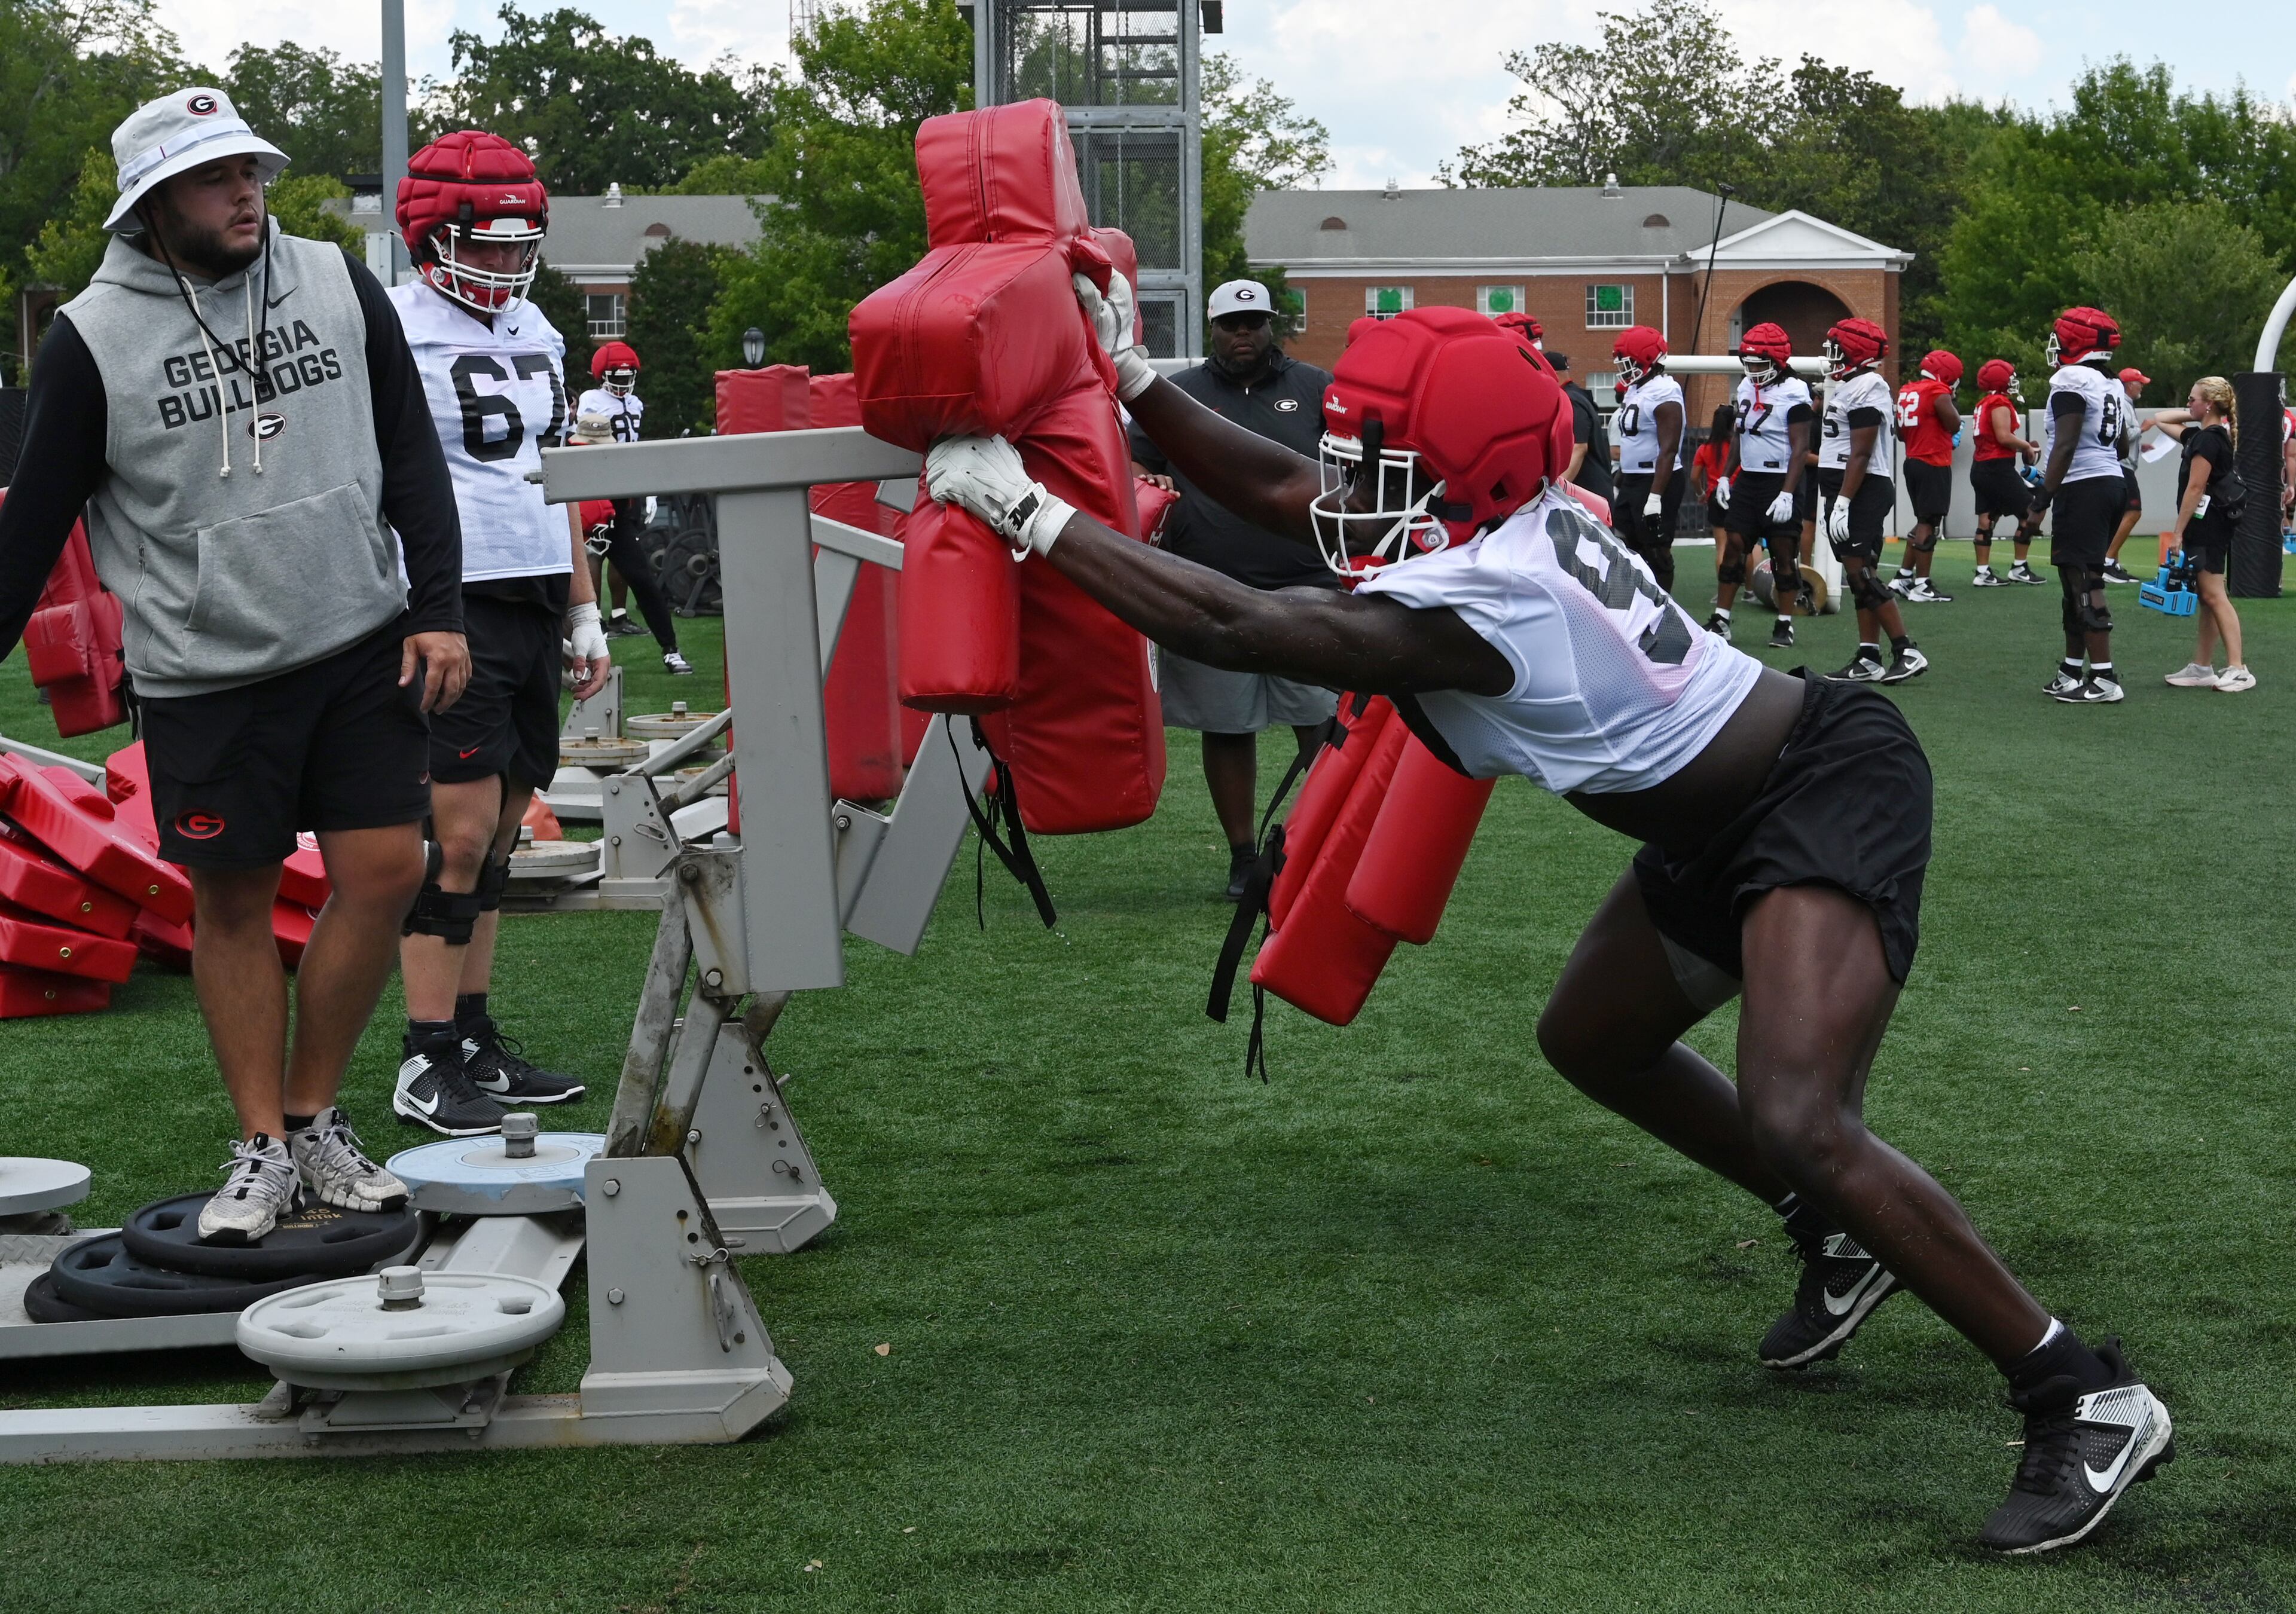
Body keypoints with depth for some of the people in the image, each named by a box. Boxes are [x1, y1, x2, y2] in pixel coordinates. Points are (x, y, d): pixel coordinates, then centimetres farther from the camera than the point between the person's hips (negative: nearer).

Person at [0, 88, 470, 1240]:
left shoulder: (337, 286, 3)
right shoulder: (95, 337, -6)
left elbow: (411, 457, 8)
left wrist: (437, 607, 1)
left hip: (361, 645, 3)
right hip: (204, 673, -2)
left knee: (383, 874, -2)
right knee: (231, 903, 3)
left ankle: (314, 1120, 14)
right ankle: (263, 1149, 15)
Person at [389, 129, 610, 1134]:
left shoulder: (533, 330, 16)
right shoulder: (393, 333, -9)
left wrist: (583, 609, 21)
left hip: (532, 607, 8)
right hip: (454, 611, -8)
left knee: (496, 834, 11)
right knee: (458, 832, -8)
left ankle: (477, 1042, 17)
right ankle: (427, 1066, -2)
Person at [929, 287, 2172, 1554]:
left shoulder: (1466, 604, -27)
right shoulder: (1501, 517, -2)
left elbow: (1223, 627, -27)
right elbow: (1279, 490, 8)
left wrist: (1027, 512, -22)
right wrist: (1131, 383, 3)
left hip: (1830, 791, -11)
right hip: (1732, 819, 11)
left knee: (1795, 1126, -24)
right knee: (1588, 1041, 20)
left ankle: (2088, 1399, -13)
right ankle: (1837, 1239, 34)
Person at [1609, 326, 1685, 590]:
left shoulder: (1664, 393, -17)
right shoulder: (1634, 390, 14)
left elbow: (1668, 450, -22)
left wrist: (1655, 496, -27)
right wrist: (1619, 485, 23)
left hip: (1657, 480, -10)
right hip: (1631, 480, 10)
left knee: (1656, 553, -4)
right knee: (1630, 550, 12)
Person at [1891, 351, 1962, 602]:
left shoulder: (1906, 391, 12)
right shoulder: (1938, 393, -14)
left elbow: (1901, 432, 18)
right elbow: (1954, 425, -13)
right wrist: (1951, 403, 1)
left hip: (1913, 462, 8)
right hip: (1934, 465, -8)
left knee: (1923, 521, 17)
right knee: (1929, 524, -5)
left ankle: (1902, 578, 16)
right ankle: (1921, 587, -5)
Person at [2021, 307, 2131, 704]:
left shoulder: (2071, 381, -11)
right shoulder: (2114, 387, 17)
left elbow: (2065, 447, -18)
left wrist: (2041, 503, -19)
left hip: (2082, 488, -9)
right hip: (2113, 482, 9)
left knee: (2084, 584, -8)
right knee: (2079, 583, 15)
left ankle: (2104, 678, -11)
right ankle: (2071, 671, 20)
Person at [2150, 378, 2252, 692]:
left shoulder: (2208, 440, -14)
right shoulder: (2201, 435, 16)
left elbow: (2195, 488, -18)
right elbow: (2160, 420, 28)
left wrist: (2178, 532, -18)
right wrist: (2193, 415, 16)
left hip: (2207, 525, -10)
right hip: (2205, 528, 10)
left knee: (2213, 595, -13)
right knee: (2207, 597, 11)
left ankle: (2238, 669, -18)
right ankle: (2202, 668, 15)